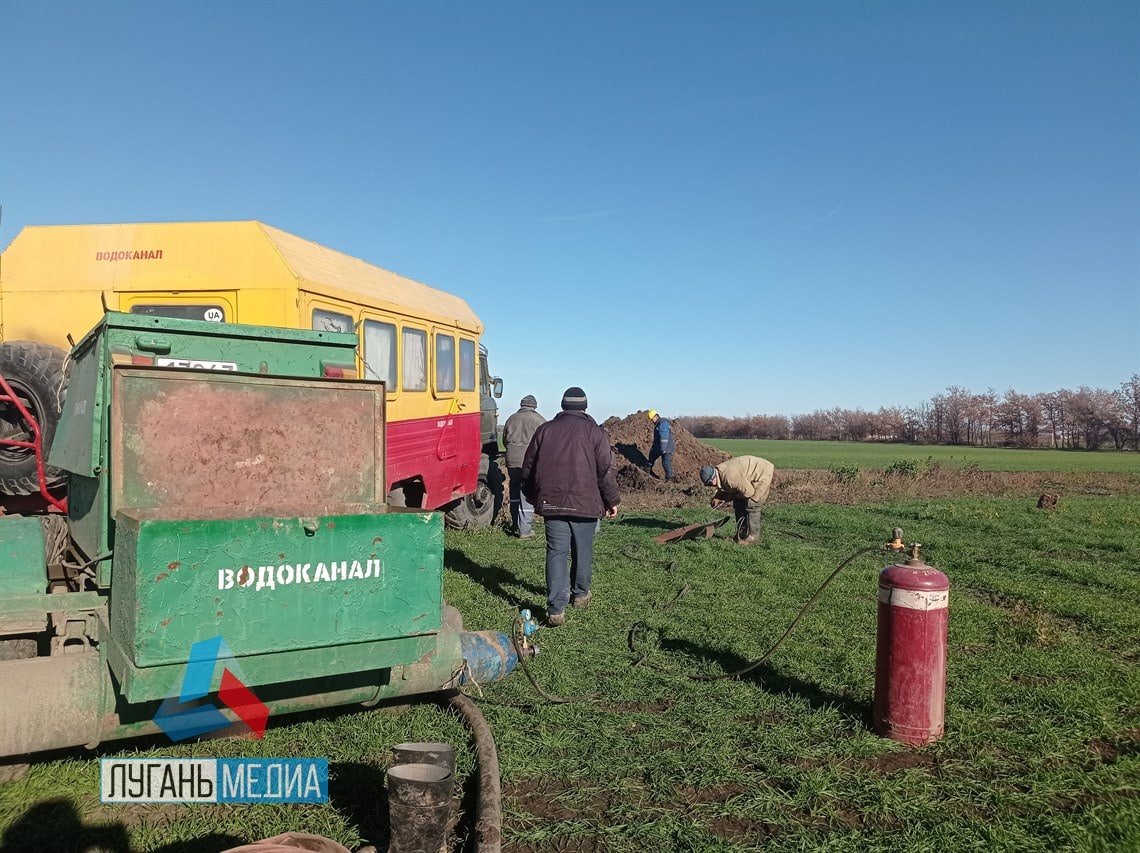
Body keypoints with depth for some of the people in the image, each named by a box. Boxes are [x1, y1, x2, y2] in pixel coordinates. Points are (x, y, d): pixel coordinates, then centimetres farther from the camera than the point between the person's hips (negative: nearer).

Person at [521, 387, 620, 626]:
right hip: (585, 503, -2)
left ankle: (556, 609, -7)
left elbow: (528, 468, 12)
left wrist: (534, 498, 24)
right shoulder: (594, 432, -1)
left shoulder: (544, 430, 8)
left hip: (551, 502, 2)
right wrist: (612, 500, 8)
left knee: (556, 552, 1)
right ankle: (580, 594, 33)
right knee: (583, 551, 15)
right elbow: (606, 470, -4)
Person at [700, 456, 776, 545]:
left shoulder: (729, 476, -36)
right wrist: (717, 498, -8)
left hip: (764, 473, -10)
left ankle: (753, 537, -4)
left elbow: (749, 491, -31)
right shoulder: (719, 475, -6)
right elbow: (723, 490, 13)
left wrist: (731, 496, -18)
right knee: (738, 504, 7)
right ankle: (741, 534, 15)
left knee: (751, 505, -14)